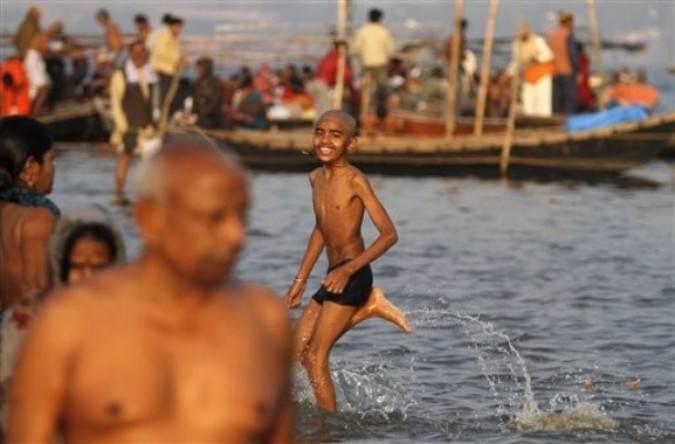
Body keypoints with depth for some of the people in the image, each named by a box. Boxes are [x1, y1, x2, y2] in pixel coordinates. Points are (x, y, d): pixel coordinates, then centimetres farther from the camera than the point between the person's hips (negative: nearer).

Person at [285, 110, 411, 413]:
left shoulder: (355, 180, -14)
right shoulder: (316, 178, 9)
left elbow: (389, 234, -18)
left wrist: (348, 269, -26)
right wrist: (300, 280, 23)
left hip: (352, 276, -8)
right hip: (333, 277, 8)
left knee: (315, 357, -8)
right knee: (298, 350, 12)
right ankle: (369, 306, 18)